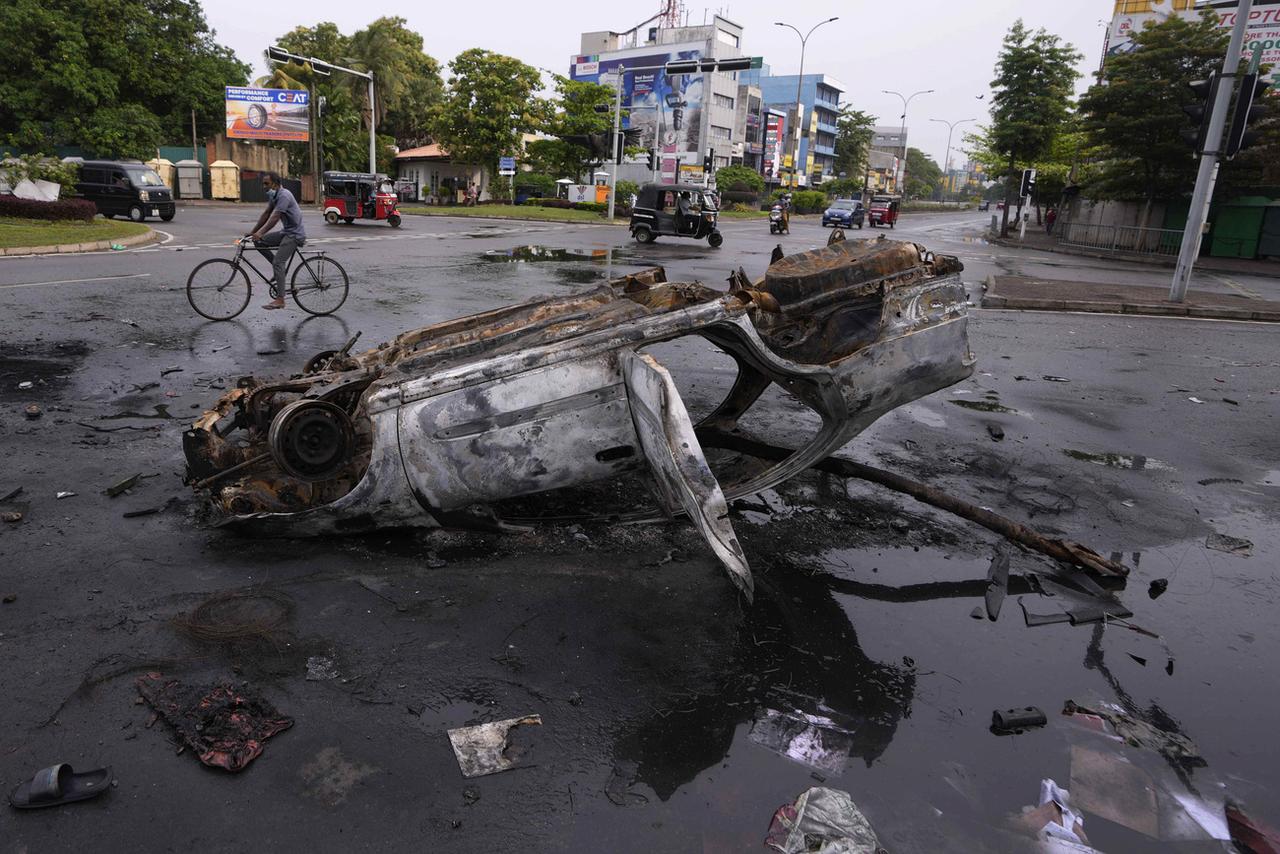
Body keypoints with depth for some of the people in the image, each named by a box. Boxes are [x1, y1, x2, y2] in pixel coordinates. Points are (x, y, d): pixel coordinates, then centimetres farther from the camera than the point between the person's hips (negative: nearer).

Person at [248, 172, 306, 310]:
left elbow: (275, 217, -27)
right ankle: (280, 268, 10)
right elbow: (266, 214, 12)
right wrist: (252, 232, 8)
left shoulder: (284, 195, -19)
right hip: (286, 231, 9)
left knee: (278, 263, -17)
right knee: (259, 242, 2)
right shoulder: (273, 195, 10)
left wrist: (260, 233, -33)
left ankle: (280, 300, -17)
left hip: (295, 234, -9)